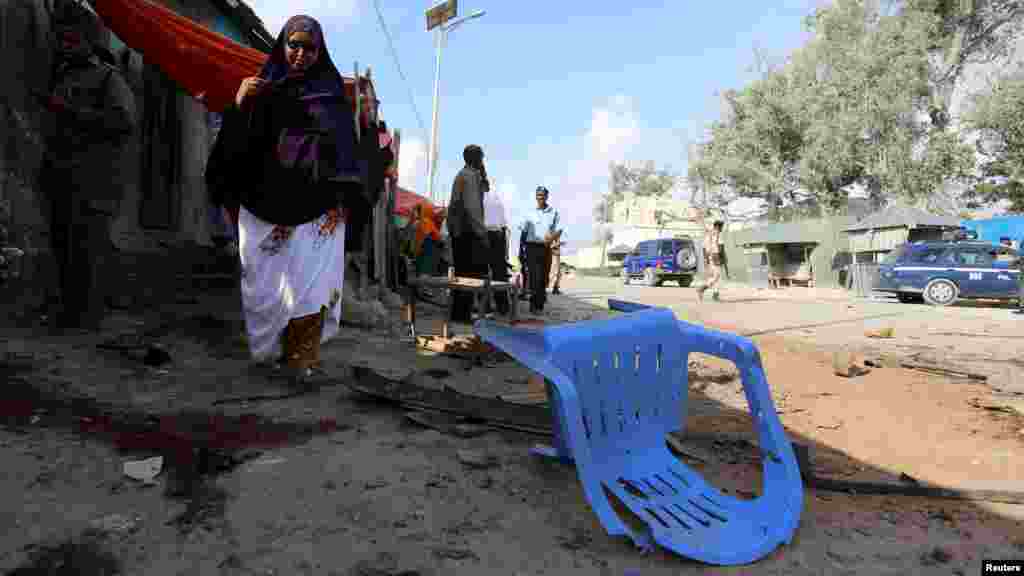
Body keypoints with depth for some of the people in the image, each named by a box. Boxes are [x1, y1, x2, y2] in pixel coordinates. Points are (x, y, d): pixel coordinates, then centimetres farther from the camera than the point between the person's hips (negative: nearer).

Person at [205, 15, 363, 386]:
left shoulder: (331, 94, 8)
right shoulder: (262, 90, 10)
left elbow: (345, 149, 4)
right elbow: (237, 144, 3)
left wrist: (340, 201, -7)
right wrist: (239, 104, -16)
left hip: (317, 206, -1)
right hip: (267, 203, 2)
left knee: (313, 280, -13)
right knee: (268, 285, 3)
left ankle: (303, 357, -8)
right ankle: (274, 348, 19)